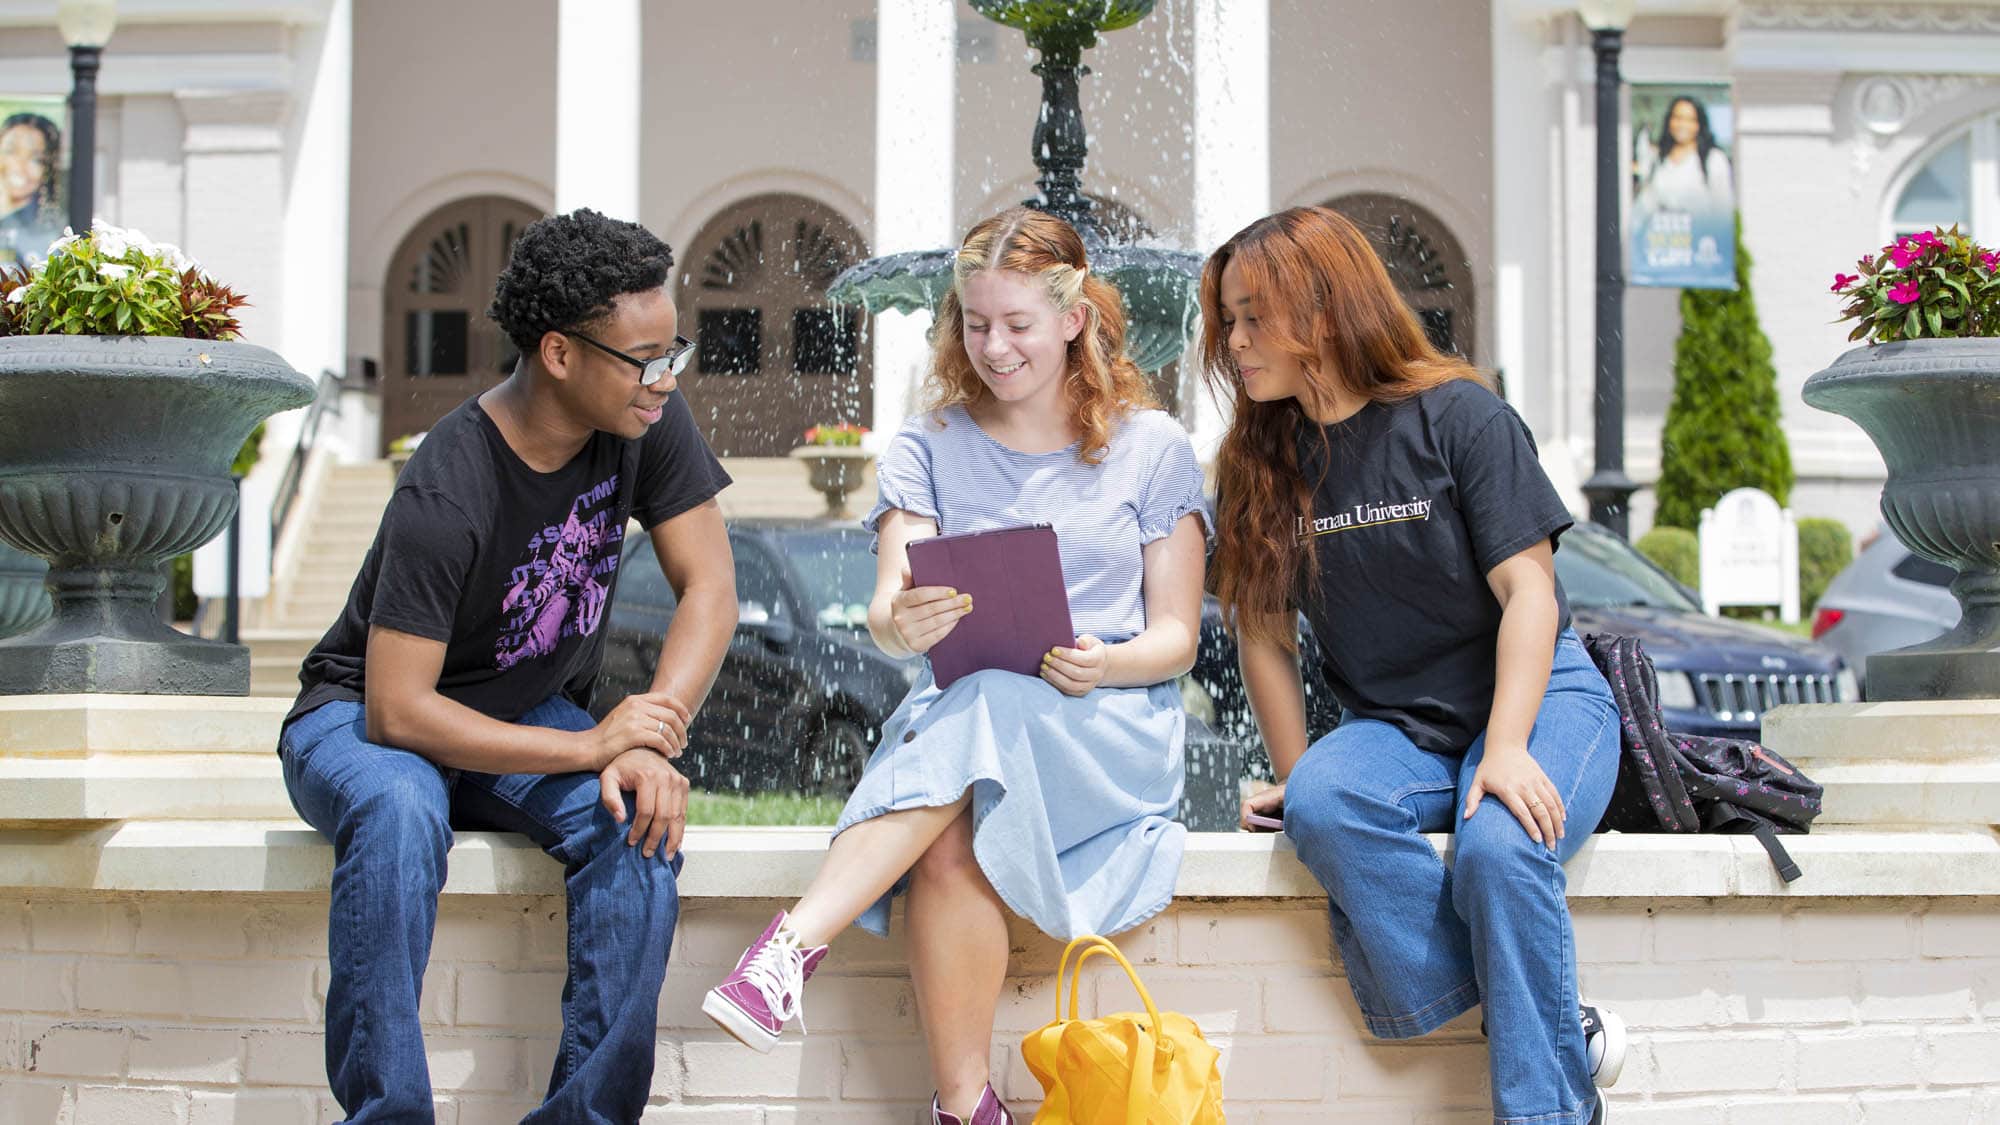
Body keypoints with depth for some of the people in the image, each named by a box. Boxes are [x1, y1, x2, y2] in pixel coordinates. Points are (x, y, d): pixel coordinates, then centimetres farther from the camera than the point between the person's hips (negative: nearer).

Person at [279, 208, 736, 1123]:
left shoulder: (646, 423, -13)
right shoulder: (447, 495, -30)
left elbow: (709, 587, -11)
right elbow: (398, 711, -30)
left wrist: (648, 746, -26)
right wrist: (592, 746, -32)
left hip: (534, 716, 5)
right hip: (364, 717, -4)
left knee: (643, 821, -27)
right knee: (399, 812, -39)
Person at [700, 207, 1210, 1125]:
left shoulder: (1153, 449, 8)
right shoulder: (930, 447, 12)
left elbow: (1176, 636, 6)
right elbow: (886, 614, -1)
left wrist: (1104, 665, -18)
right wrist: (902, 625, -27)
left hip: (1109, 727, -2)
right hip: (960, 715, 2)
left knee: (986, 708, -37)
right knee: (950, 839, -35)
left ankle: (794, 945, -41)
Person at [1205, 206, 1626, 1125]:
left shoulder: (1457, 416, -7)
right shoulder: (1259, 462, 6)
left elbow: (1528, 589, -11)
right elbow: (1264, 632, 10)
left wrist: (1505, 749, -22)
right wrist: (1296, 772, 0)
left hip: (1537, 696, -3)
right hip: (1392, 729, 4)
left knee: (1497, 848, -36)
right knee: (1322, 806, -32)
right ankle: (1563, 1029, -27)